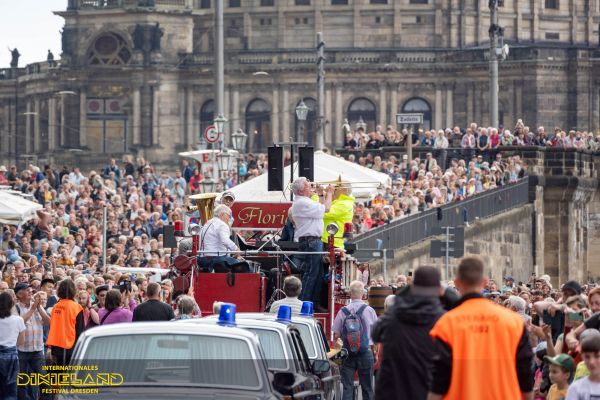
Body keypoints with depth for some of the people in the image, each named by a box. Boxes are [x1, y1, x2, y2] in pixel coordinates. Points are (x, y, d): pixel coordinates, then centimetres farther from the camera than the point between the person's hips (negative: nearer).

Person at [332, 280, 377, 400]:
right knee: (367, 387, 7)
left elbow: (336, 335, -5)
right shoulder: (369, 310, -5)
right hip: (366, 352, 0)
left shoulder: (343, 311, -5)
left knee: (347, 387, 3)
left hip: (347, 354, 0)